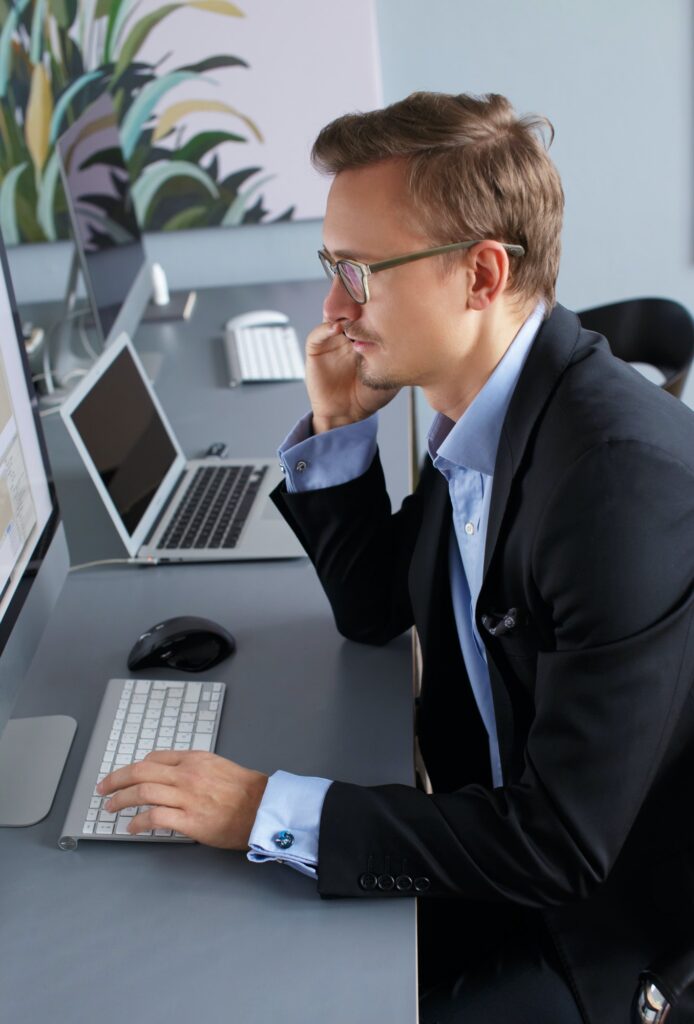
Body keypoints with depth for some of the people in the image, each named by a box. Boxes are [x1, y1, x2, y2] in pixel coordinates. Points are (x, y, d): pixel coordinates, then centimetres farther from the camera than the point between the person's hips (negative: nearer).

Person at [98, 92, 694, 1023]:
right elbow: (377, 610, 7)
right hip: (508, 840, 7)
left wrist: (268, 811, -25)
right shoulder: (474, 406, -5)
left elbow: (562, 845, -29)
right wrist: (338, 426, -7)